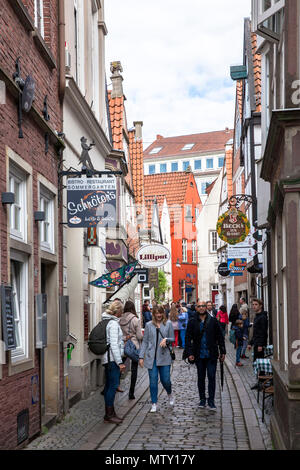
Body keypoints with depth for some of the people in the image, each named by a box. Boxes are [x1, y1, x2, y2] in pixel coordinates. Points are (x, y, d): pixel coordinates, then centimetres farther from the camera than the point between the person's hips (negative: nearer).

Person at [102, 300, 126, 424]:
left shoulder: (107, 322, 14)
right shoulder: (113, 324, -16)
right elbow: (114, 345, -19)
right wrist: (120, 362, -18)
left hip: (108, 359, 10)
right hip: (112, 359, -10)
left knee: (109, 386, 12)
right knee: (113, 385, -7)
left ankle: (109, 413, 18)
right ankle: (109, 415, -5)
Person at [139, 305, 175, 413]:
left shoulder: (168, 324, 4)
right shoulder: (149, 325, 6)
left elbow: (173, 339, 8)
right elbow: (145, 341, 8)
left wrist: (166, 339, -14)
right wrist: (141, 356, 2)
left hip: (164, 356, -1)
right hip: (151, 357, 1)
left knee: (166, 380, -1)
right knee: (153, 381, -1)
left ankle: (170, 394, 32)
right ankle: (154, 404, 10)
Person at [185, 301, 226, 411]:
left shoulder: (213, 321, 1)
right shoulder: (192, 323, 1)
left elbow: (220, 337, 6)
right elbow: (188, 338, 2)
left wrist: (222, 352, 3)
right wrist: (189, 353, -7)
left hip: (211, 355, -1)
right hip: (199, 355, 1)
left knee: (212, 377, -3)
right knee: (201, 378, 10)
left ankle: (211, 401, 3)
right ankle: (202, 400, 22)